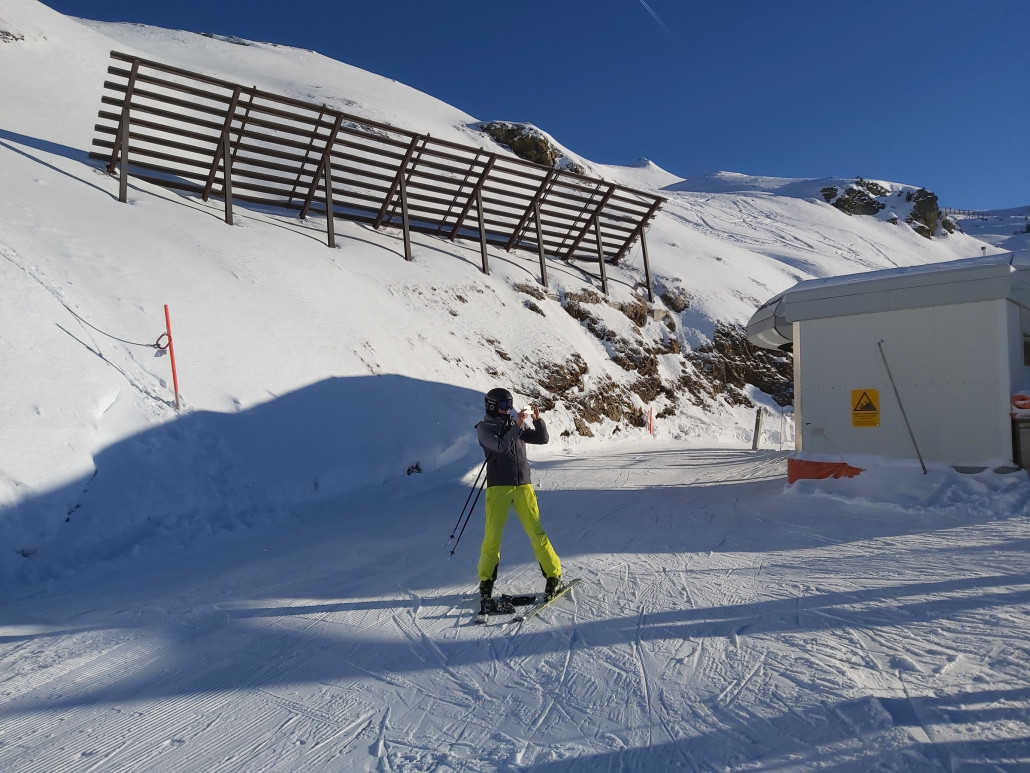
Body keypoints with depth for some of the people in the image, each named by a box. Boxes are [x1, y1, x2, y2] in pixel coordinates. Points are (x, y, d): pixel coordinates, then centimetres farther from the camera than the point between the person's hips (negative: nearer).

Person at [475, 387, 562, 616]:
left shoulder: (516, 425, 13)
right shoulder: (484, 428, 1)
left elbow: (542, 439, 13)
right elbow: (500, 446, -16)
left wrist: (537, 420, -2)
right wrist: (517, 426, -18)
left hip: (523, 485, 3)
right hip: (498, 487, -3)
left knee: (537, 533, 1)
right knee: (492, 537, -5)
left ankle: (554, 575, 12)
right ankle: (486, 581, 10)